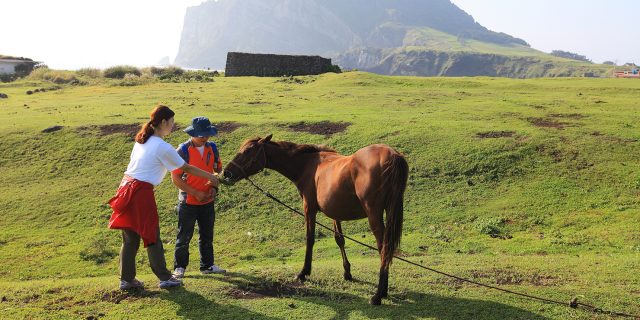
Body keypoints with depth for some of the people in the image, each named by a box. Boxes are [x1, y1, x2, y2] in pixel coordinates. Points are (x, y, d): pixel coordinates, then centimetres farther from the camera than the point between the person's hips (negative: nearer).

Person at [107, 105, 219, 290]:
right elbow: (187, 168, -3)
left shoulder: (141, 141, 13)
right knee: (152, 237, 3)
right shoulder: (163, 147, -10)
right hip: (141, 193, -8)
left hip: (126, 186, 8)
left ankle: (126, 280, 19)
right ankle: (165, 278, 15)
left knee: (130, 238, 13)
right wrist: (211, 177, 7)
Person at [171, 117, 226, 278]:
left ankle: (207, 265, 28)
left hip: (208, 201, 5)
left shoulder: (212, 148, 0)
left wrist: (214, 188, -5)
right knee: (184, 236, 6)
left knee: (207, 235, 15)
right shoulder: (183, 150, -14)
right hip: (188, 202, -5)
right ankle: (179, 267, 20)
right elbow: (176, 178, -15)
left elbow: (218, 170, 12)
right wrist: (196, 193, -17)